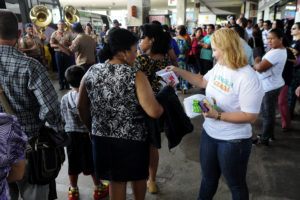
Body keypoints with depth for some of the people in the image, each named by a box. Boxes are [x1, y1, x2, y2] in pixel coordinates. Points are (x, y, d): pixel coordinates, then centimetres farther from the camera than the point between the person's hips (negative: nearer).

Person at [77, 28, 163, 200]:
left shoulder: (91, 73, -3)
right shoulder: (135, 75, -18)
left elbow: (81, 107, 5)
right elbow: (154, 112, -23)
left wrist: (92, 128, 20)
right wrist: (162, 106, -1)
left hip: (102, 137, 4)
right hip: (133, 138, -3)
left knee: (116, 181, 21)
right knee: (138, 176, 24)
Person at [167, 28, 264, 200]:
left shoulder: (248, 79, -25)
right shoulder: (219, 67, -2)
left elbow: (251, 116, -24)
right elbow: (203, 81, 15)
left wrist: (218, 115, -28)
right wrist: (178, 71, 11)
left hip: (234, 141, -7)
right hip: (209, 133, 7)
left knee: (236, 185, 18)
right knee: (208, 178, 27)